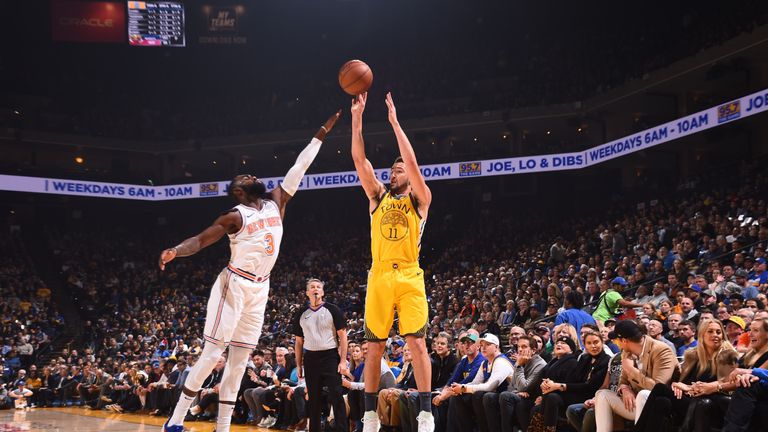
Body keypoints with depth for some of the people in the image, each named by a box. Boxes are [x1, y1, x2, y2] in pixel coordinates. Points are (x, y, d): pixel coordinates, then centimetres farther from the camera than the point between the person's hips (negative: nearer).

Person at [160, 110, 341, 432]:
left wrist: (321, 134, 11)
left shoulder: (275, 202, 8)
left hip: (260, 288, 6)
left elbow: (298, 169, 10)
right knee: (213, 352, -8)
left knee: (239, 360, 5)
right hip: (234, 285, -6)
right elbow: (200, 240, -13)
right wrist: (175, 251, -34)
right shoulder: (235, 216, -8)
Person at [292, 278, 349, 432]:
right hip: (310, 358, 4)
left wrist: (343, 361, -10)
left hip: (330, 356, -4)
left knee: (336, 395, -10)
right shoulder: (301, 314, 10)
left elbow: (342, 336, -3)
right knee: (313, 398, 9)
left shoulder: (333, 310, -1)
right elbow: (299, 341, 16)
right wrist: (298, 365, 10)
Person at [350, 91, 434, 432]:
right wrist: (357, 118, -3)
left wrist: (394, 122, -8)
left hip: (409, 278, -3)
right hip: (379, 277, 3)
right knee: (374, 347, 5)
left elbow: (412, 162, -8)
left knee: (417, 343, -9)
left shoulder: (420, 200, 6)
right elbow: (360, 161, 5)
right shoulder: (378, 196, 15)